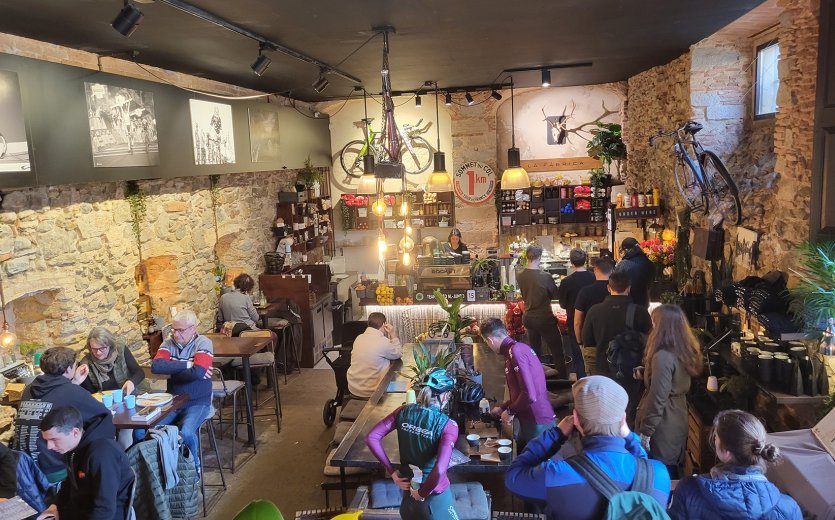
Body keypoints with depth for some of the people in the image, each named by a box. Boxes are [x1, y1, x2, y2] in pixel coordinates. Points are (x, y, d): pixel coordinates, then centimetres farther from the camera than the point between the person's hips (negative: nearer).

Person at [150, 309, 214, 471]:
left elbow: (198, 372, -25)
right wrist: (187, 365, -18)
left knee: (186, 433, -30)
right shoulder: (169, 343, 2)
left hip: (197, 402, -5)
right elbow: (156, 366, -15)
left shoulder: (203, 343, -10)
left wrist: (171, 369, -11)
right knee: (142, 430, -13)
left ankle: (194, 467, -1)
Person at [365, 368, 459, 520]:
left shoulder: (404, 412, -9)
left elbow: (371, 438, -10)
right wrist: (423, 493, -17)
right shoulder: (447, 425, -23)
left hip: (408, 485, 5)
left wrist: (392, 471, -5)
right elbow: (439, 470, -34)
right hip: (435, 493, -5)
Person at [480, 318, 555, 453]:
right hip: (531, 420, 9)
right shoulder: (519, 347, 12)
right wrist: (502, 407, 30)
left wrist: (510, 411, -9)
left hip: (537, 423, -9)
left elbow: (529, 395, -24)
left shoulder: (515, 351, -19)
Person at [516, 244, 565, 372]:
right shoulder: (545, 276, -19)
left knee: (535, 352, 16)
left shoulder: (520, 276, -4)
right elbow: (555, 295, -4)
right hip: (545, 319, -6)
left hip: (528, 318, 6)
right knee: (557, 353, 4)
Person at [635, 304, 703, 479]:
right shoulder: (685, 351, 1)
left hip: (663, 426, -8)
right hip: (677, 420, 8)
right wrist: (647, 373, 11)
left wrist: (645, 432, -16)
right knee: (671, 469, 21)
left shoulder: (663, 357, -26)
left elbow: (657, 399, -24)